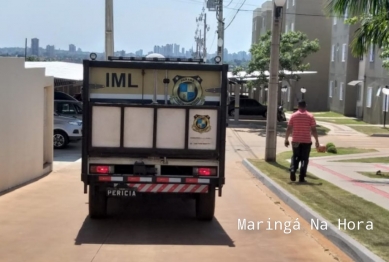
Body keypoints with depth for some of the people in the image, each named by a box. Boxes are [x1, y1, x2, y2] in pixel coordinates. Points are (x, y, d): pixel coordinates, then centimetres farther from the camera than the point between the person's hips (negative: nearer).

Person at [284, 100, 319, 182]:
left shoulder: (293, 115, 0)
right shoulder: (310, 116, -2)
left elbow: (289, 129, -2)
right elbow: (314, 130, -5)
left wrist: (286, 139, 5)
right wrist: (317, 141, 2)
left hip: (296, 141, 1)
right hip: (307, 141, -1)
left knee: (295, 157, 16)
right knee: (304, 159, 7)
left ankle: (293, 170, -8)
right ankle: (302, 177, 2)